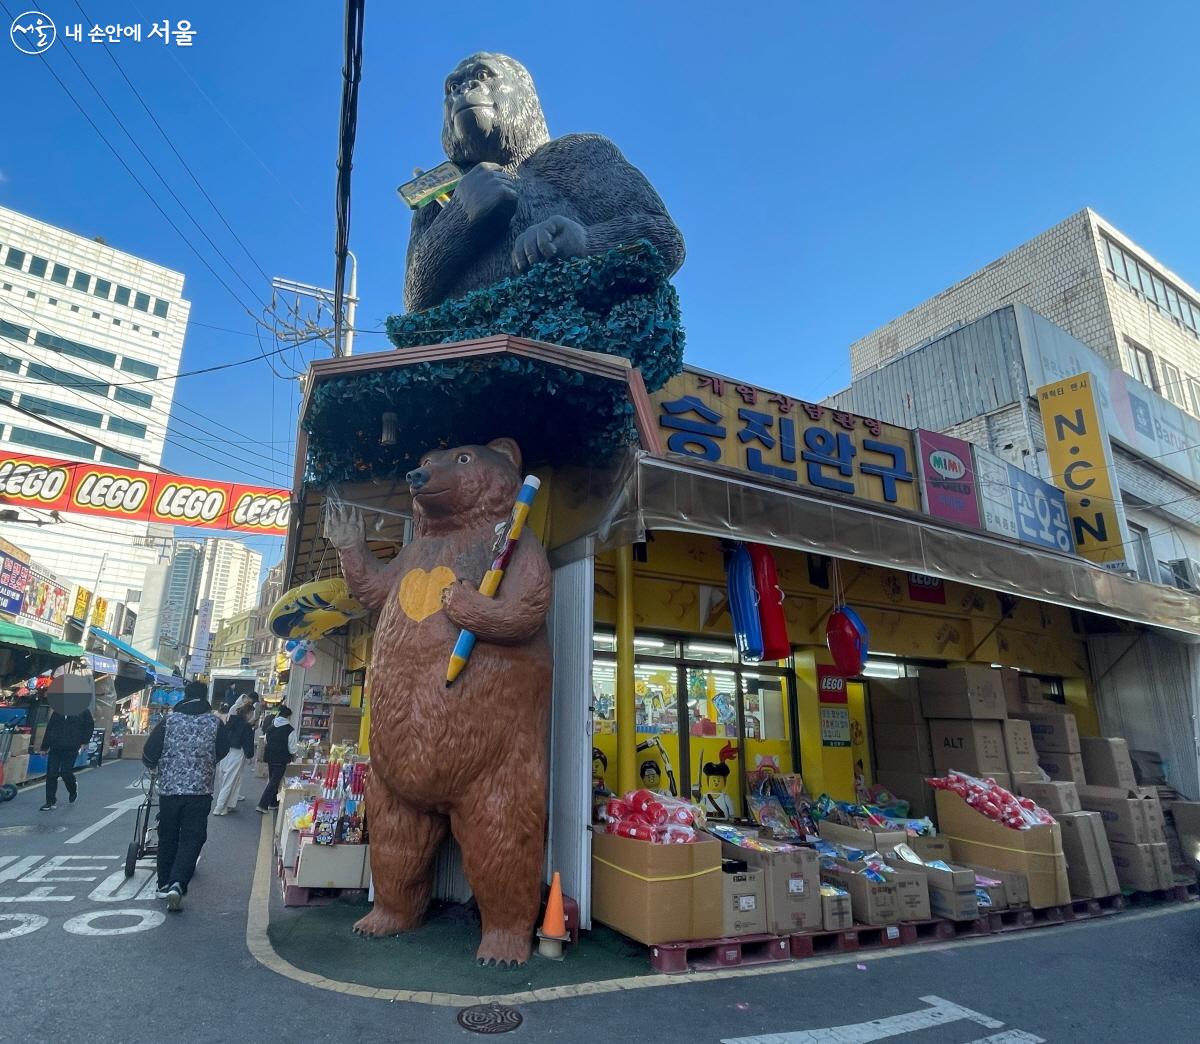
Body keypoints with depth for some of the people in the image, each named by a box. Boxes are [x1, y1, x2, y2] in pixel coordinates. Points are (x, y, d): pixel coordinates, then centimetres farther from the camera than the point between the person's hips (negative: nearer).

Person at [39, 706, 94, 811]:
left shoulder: (83, 711, 1)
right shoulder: (58, 711, 10)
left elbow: (89, 726, 4)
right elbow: (49, 728, 13)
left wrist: (83, 742, -3)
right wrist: (45, 746, 11)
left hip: (71, 749, -4)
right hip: (55, 748, 4)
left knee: (66, 773, -4)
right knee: (51, 774, 0)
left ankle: (73, 789, 29)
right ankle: (51, 802, 9)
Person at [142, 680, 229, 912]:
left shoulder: (169, 720, -2)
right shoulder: (214, 722, -3)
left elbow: (150, 752, -1)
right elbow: (223, 751, 8)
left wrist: (152, 766, 22)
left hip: (169, 788, 2)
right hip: (200, 790, -2)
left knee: (167, 838, 18)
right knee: (191, 839, 4)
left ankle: (164, 884, 28)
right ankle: (177, 885, -12)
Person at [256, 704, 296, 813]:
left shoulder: (271, 727, 4)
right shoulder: (290, 730, -14)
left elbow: (267, 741, 15)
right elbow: (292, 749, -11)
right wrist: (294, 755, 9)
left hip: (270, 757, 7)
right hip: (281, 759, -7)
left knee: (272, 780, 19)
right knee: (274, 782, -1)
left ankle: (273, 802, 30)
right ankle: (262, 805, -5)